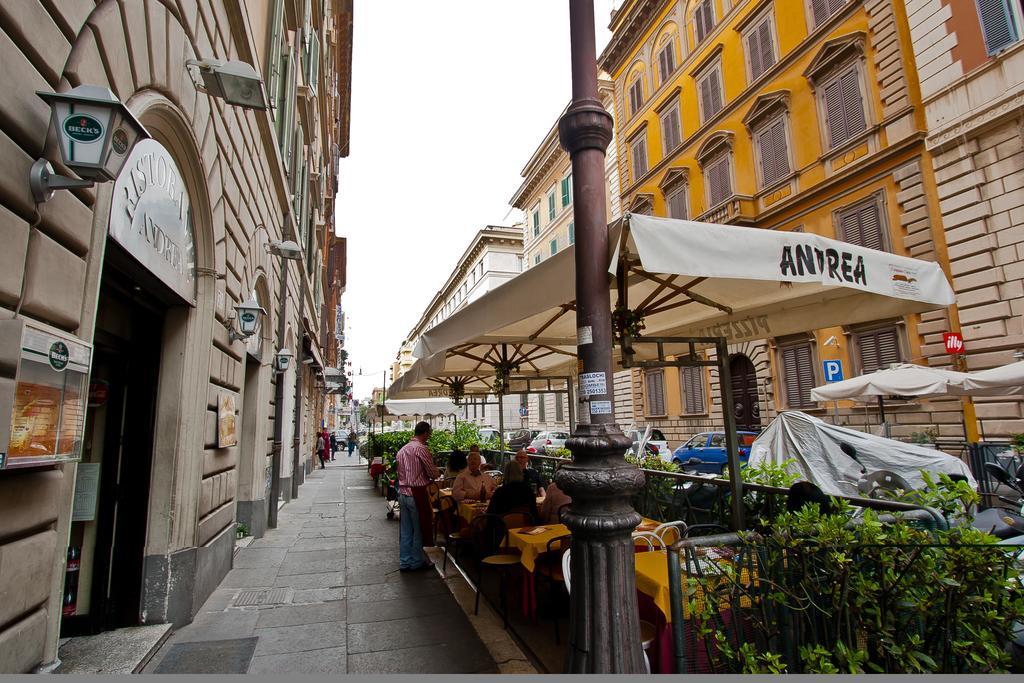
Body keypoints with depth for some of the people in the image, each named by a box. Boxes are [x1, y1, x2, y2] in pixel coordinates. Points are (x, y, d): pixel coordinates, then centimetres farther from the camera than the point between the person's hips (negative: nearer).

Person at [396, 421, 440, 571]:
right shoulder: (421, 448, -16)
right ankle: (416, 563, 17)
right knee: (419, 529, 6)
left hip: (402, 493, 8)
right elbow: (434, 474, -13)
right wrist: (429, 477, 10)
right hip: (417, 493, -7)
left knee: (405, 529, 15)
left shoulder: (402, 449, 9)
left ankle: (404, 562, 24)